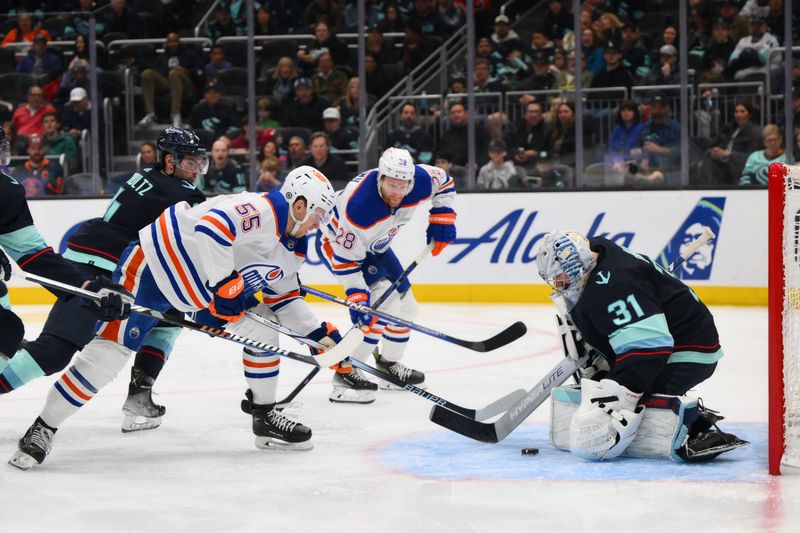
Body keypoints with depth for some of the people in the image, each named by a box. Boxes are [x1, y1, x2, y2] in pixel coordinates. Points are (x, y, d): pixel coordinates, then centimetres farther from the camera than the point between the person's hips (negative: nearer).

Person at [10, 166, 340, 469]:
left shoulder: (292, 250, 9)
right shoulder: (262, 211, -23)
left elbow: (283, 298, 19)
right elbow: (210, 226, -37)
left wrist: (318, 333, 8)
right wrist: (223, 285, -31)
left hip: (196, 294, 10)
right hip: (152, 266, -10)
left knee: (262, 326, 2)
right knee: (111, 350, -15)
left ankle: (265, 418, 13)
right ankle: (43, 429, -5)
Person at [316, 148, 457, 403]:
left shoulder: (420, 180, -24)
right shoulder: (359, 206, -41)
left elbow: (445, 182, 1)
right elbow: (346, 257, -33)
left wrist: (441, 219, -7)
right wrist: (357, 299, -35)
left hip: (374, 246, 8)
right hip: (336, 242, -8)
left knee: (406, 306, 11)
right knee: (386, 301, -23)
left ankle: (389, 365, 32)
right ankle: (345, 373, -19)